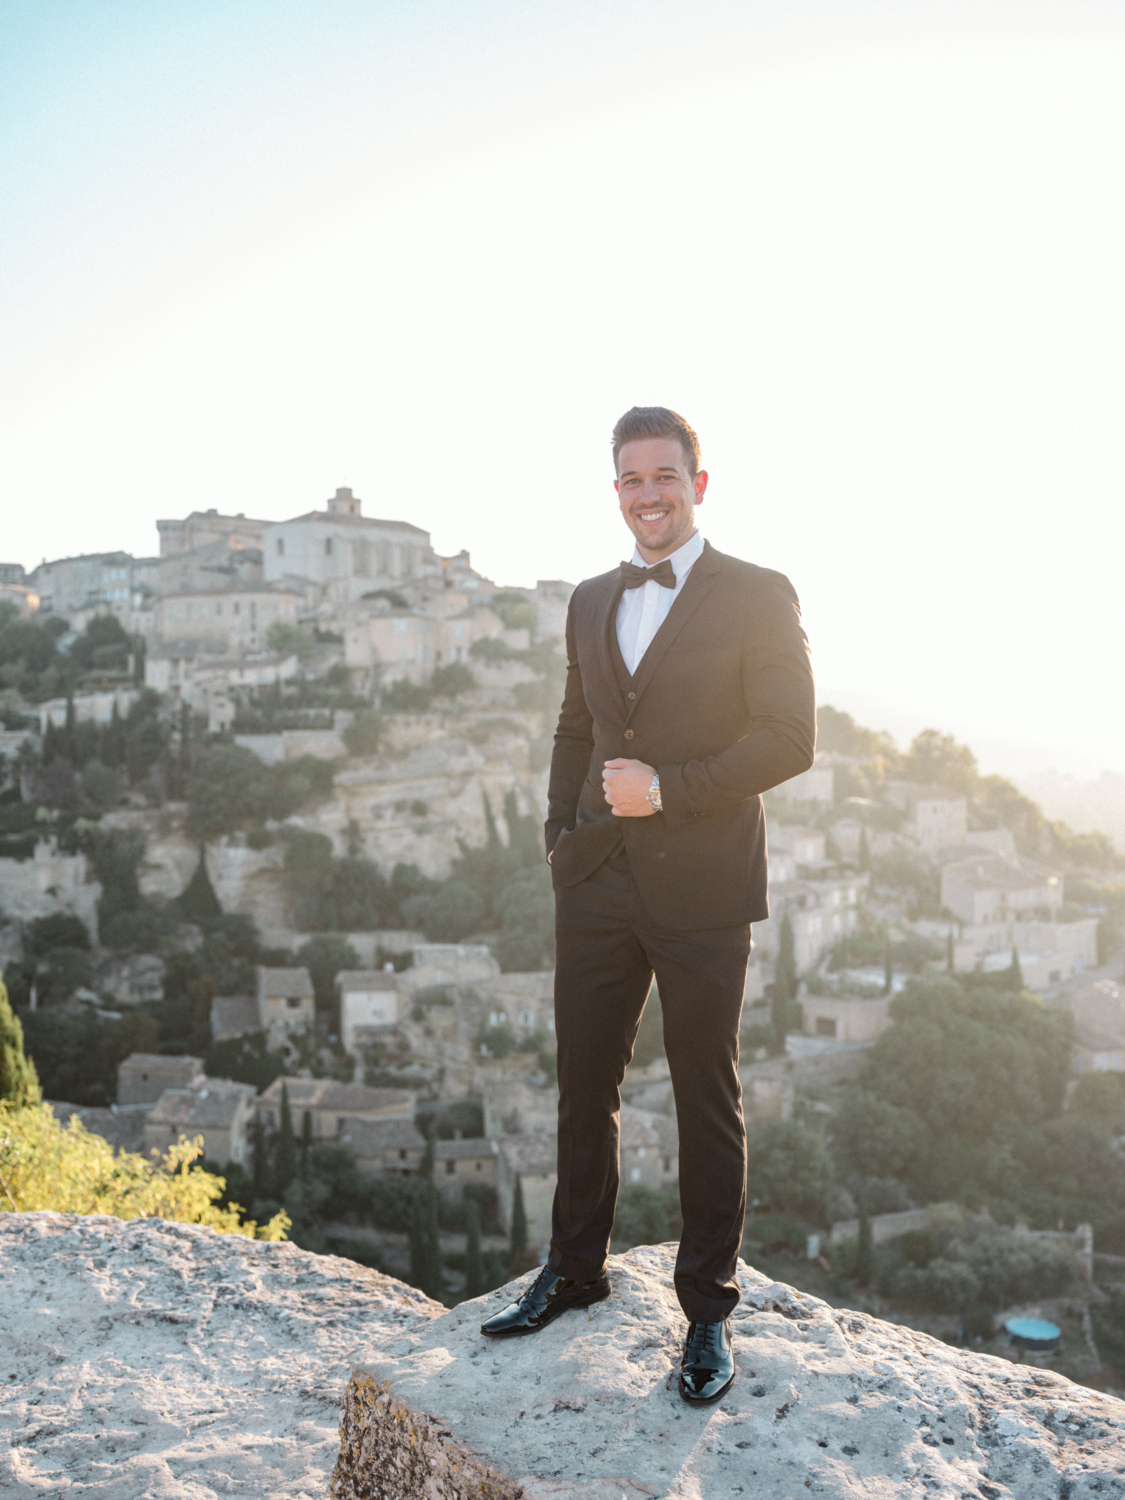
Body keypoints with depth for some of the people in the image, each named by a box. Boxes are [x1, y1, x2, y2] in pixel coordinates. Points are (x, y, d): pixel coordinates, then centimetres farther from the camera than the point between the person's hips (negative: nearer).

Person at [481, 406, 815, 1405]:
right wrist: (563, 837, 9)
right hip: (598, 886, 5)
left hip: (701, 888, -5)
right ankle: (575, 1271, 32)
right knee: (585, 1087, 13)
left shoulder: (758, 598, -4)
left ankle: (708, 1312, 21)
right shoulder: (591, 603, 14)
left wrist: (667, 788, -17)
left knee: (707, 1104, 6)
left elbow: (790, 740, -10)